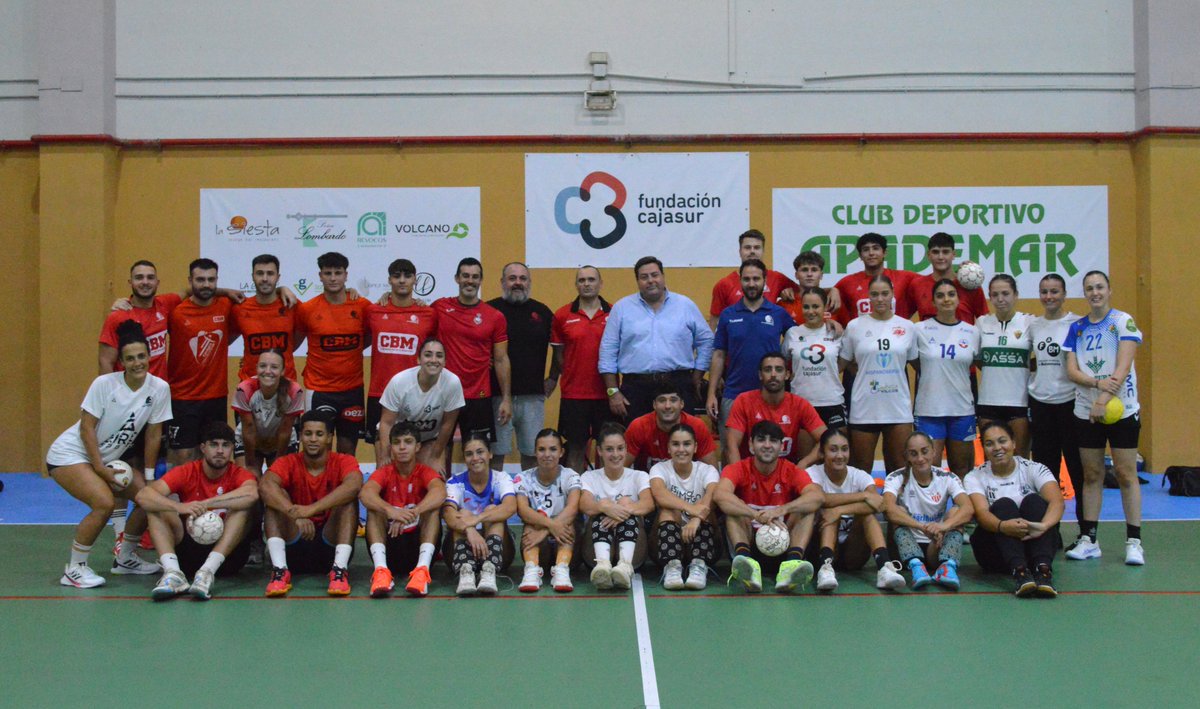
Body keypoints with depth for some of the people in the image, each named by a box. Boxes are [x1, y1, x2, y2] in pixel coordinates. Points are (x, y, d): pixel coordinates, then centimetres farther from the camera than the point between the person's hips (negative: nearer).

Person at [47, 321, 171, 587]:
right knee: (105, 503, -27)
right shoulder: (104, 384, -19)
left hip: (108, 459, 6)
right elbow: (86, 428, -17)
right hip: (69, 454, -6)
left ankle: (125, 558, 18)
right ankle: (74, 569, -11)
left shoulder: (159, 388, -9)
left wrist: (149, 476, 0)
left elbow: (153, 435, -2)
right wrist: (100, 468, -19)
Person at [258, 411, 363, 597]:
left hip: (331, 543, -1)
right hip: (295, 542, 1)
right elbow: (265, 485, -25)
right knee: (276, 497, -18)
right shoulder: (288, 463, -2)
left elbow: (354, 485, -30)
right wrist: (295, 514, -40)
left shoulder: (343, 462, -5)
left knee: (348, 499, -22)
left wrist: (312, 509, -41)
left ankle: (340, 569, -31)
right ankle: (280, 569, -30)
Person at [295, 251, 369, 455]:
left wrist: (351, 350, 1)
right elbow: (295, 340, 9)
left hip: (352, 389, 2)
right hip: (319, 390, -1)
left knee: (348, 450, 10)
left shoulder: (362, 306, -2)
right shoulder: (306, 309, -4)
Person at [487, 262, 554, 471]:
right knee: (496, 453, 1)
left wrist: (554, 378, 12)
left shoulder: (542, 312, 11)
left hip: (533, 395, 3)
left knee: (531, 453, 7)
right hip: (497, 393, -3)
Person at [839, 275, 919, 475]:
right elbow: (842, 362, 8)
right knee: (861, 468, 4)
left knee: (899, 468, 7)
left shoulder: (908, 327, 5)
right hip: (864, 408, -1)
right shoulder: (855, 326, 1)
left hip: (899, 408, 1)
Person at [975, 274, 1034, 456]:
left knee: (1021, 457, 0)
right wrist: (995, 372, 5)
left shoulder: (1029, 322, 0)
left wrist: (1020, 367, -3)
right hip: (988, 401, 2)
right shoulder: (982, 322, 7)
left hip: (1020, 401, -2)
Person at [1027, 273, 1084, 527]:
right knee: (1045, 467, 9)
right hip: (1040, 402, 4)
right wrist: (1033, 366, 3)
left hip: (1069, 400, -4)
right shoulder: (1033, 325, 9)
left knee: (1077, 468, 0)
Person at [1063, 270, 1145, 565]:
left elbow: (1123, 367, -13)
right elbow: (1072, 370, 1)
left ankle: (1134, 541, 2)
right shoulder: (1076, 328, 8)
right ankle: (1088, 540, 12)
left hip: (1121, 409, -4)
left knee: (1126, 474, -3)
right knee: (1091, 475, 7)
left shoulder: (1123, 321, -4)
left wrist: (1104, 400, -22)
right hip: (1086, 412, 4)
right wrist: (1097, 383, -18)